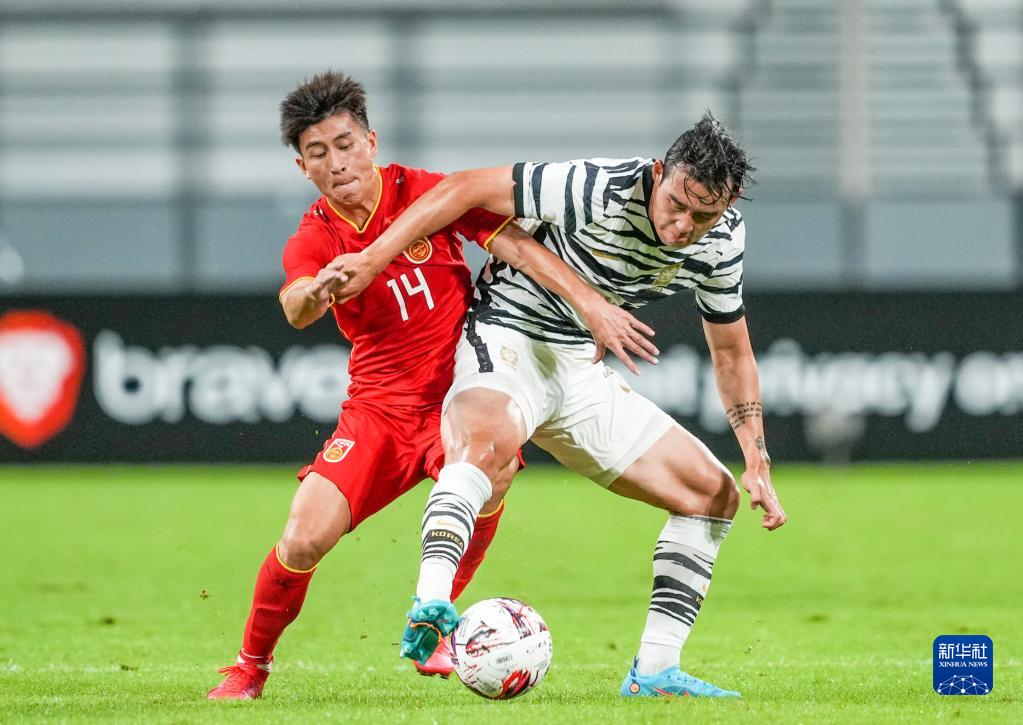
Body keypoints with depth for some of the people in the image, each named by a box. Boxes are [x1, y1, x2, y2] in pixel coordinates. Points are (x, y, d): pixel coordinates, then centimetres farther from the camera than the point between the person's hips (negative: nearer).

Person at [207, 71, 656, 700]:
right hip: (379, 406, 1)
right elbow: (296, 309, -23)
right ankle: (251, 666, 11)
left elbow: (514, 244, -10)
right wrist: (316, 290, -49)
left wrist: (591, 303, -21)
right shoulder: (313, 240, -2)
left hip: (459, 391, -1)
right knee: (306, 538, -16)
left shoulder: (423, 193, -4)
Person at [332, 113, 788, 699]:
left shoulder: (722, 240, -4)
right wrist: (374, 259, -23)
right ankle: (431, 606, -55)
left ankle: (654, 670, 7)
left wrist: (758, 463, 5)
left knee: (714, 493, 4)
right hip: (508, 339, -7)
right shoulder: (601, 189, -24)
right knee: (489, 442, -42)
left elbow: (731, 352, 12)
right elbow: (469, 189, -19)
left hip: (580, 368, 7)